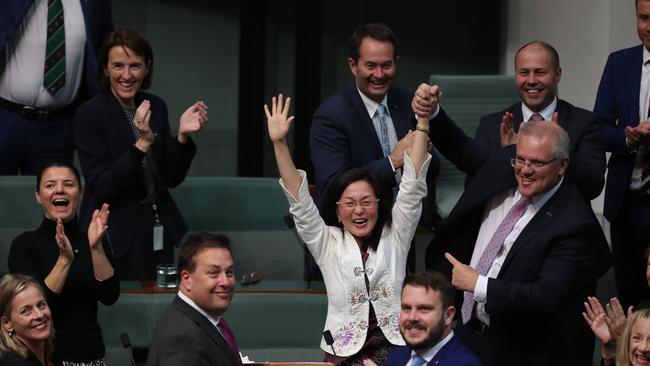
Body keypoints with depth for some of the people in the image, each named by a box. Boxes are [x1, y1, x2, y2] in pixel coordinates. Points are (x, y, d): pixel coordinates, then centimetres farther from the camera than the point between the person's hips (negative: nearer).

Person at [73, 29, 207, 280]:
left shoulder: (156, 107, 4)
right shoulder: (90, 115, -12)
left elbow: (172, 179, 5)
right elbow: (101, 187, -19)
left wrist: (183, 136, -12)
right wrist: (142, 144, -28)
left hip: (159, 232, 5)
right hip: (117, 239, -5)